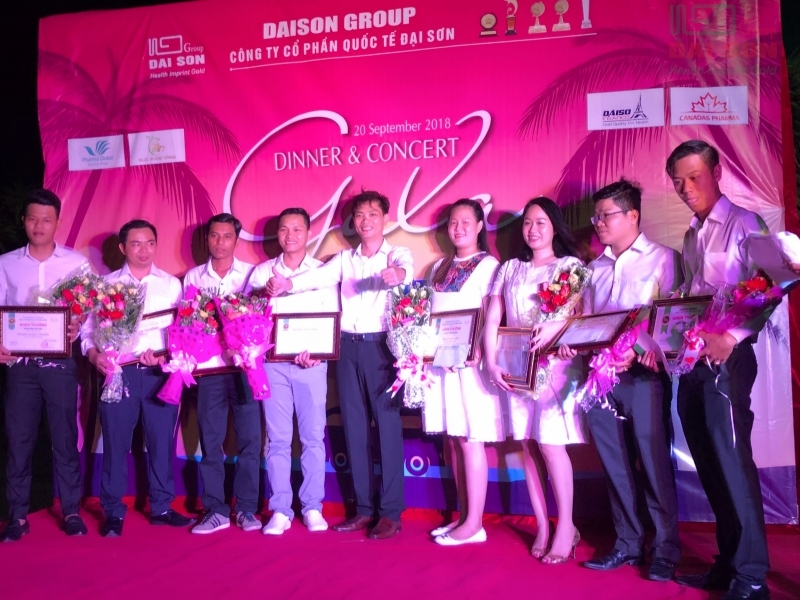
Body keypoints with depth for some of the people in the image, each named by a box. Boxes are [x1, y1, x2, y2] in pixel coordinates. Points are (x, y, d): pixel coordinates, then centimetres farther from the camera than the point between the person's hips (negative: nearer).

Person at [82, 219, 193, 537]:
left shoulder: (171, 284, 7)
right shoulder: (106, 284, 8)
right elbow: (88, 326, 4)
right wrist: (94, 354, -14)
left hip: (160, 371, 1)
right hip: (118, 371, 0)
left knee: (161, 439, 6)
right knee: (115, 441, 4)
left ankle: (161, 507, 19)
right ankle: (113, 512, 16)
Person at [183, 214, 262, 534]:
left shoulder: (251, 273, 4)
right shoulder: (193, 277, 10)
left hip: (245, 366, -1)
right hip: (209, 368, 2)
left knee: (249, 438, 2)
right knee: (210, 440, 5)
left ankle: (246, 509, 12)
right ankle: (215, 510, 14)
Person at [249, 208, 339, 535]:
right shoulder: (261, 272, 10)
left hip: (312, 364, -1)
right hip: (273, 363, 1)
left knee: (313, 437, 2)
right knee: (277, 439, 3)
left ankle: (312, 507, 14)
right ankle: (280, 510, 12)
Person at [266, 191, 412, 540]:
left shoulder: (398, 254, 3)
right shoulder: (345, 258, 14)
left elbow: (407, 271, -20)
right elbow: (320, 277, -3)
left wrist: (397, 273, -45)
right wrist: (287, 284, -23)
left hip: (381, 345, -4)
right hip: (348, 347, 5)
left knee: (387, 426, -2)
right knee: (355, 428, 8)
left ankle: (390, 512, 6)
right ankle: (364, 508, 19)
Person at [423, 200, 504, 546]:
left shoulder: (488, 266, -2)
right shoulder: (441, 267, 18)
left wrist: (478, 349, -22)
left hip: (470, 361, -6)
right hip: (440, 359, 6)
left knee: (470, 439, -4)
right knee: (453, 440, 9)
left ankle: (474, 524, 3)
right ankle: (463, 516, 18)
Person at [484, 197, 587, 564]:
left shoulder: (571, 265, 5)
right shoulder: (510, 269, 16)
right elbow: (491, 320, 9)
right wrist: (491, 363, -3)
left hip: (555, 365, -4)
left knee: (550, 444, -9)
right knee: (526, 446, 4)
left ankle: (566, 528, 4)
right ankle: (543, 526, 14)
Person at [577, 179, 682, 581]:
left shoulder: (662, 258, 2)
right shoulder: (594, 269, 18)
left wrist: (635, 352, -19)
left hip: (643, 372, -5)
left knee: (653, 460, -3)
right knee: (615, 463, 9)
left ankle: (665, 549, 9)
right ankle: (627, 543, 19)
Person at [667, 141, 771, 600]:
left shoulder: (745, 225, -4)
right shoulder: (691, 238, 18)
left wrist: (731, 338, -23)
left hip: (726, 359, -7)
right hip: (692, 361, 7)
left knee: (733, 462, -7)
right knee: (710, 465, 10)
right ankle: (729, 562, 21)